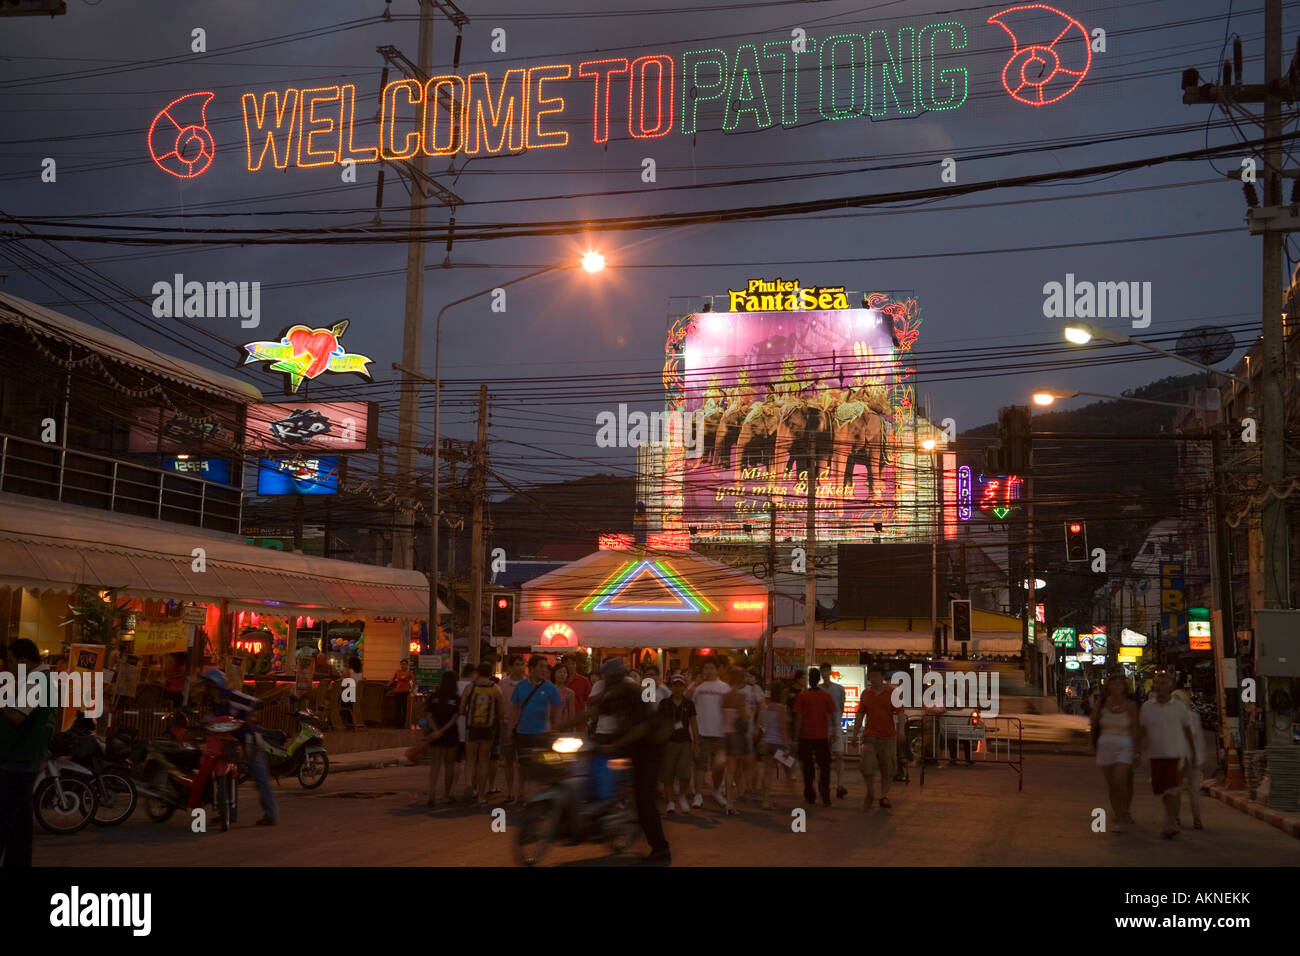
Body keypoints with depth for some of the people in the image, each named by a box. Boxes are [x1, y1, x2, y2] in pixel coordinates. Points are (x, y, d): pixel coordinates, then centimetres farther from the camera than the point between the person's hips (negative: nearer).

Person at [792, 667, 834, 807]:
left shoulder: (802, 696, -4)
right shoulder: (826, 696, -2)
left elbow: (798, 717, -5)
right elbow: (830, 717, 0)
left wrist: (796, 735, 1)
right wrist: (830, 733, 9)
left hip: (806, 736, 0)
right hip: (822, 736, 0)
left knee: (808, 766, 10)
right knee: (824, 766, 3)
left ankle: (810, 796, 15)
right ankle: (825, 797, -9)